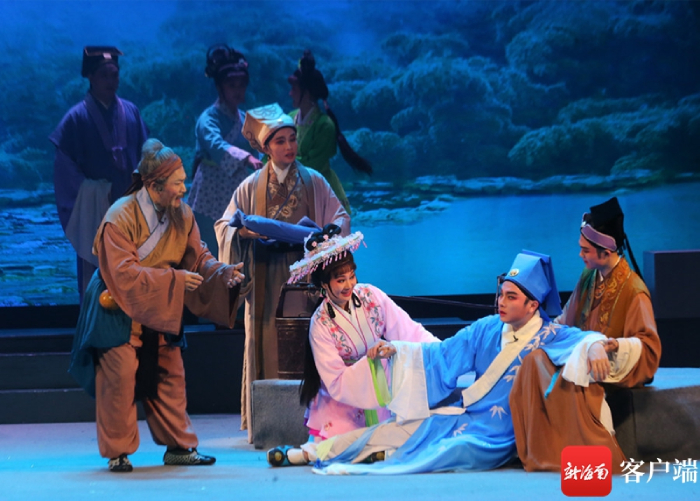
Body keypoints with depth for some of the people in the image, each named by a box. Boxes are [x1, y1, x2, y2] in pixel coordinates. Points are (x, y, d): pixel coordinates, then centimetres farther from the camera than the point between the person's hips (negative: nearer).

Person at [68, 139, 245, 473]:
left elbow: (197, 257, 2)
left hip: (161, 310, 6)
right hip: (120, 308, -6)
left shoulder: (182, 215, -4)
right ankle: (118, 451, 1)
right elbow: (123, 273, -28)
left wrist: (223, 272, -19)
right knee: (120, 376, -10)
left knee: (170, 374, 7)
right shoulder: (121, 217, -23)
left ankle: (178, 445, 16)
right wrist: (174, 279, -29)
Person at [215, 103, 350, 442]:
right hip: (267, 281, 0)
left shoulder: (313, 182, 9)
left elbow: (340, 217, 8)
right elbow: (225, 225, 9)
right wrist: (247, 232, -12)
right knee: (267, 344, -4)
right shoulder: (252, 186, 9)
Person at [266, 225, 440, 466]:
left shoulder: (370, 296, -7)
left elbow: (409, 331, -12)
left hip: (382, 392, 3)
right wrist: (370, 360, -31)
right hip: (344, 404, -3)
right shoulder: (321, 324, -15)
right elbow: (336, 383, -18)